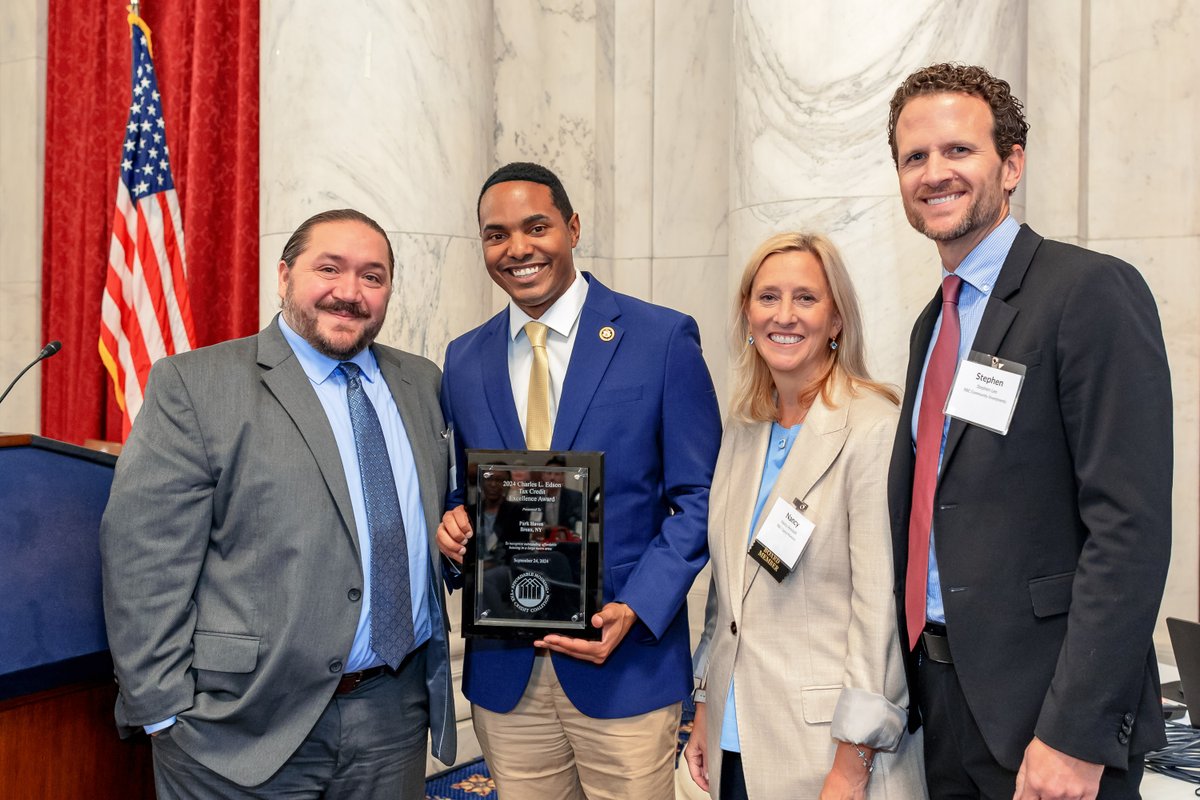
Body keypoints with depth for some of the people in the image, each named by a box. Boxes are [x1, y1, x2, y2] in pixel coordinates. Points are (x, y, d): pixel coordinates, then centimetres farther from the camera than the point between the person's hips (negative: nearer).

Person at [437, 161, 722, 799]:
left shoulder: (664, 339, -5)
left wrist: (635, 610, -16)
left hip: (625, 663, -3)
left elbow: (698, 499, -5)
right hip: (503, 673, 4)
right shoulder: (464, 359, 7)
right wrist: (452, 526, -6)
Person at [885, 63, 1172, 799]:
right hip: (942, 687, 7)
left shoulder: (1093, 291, -12)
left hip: (1043, 710, -7)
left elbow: (1131, 525, -19)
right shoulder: (935, 322, 11)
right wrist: (916, 676, 9)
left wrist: (1077, 735, -22)